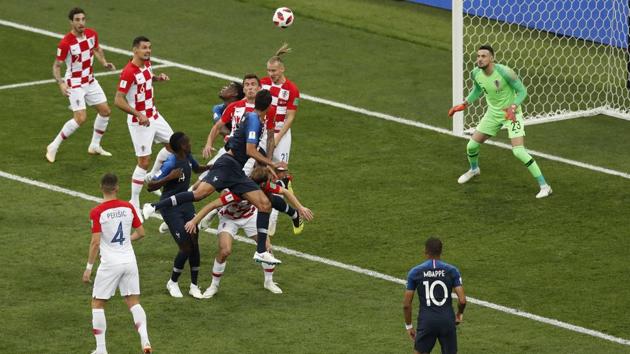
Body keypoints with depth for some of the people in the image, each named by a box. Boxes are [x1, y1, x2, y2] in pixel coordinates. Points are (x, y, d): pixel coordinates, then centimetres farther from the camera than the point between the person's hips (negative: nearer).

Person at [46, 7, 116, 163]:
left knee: (105, 111, 9)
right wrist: (61, 83, -32)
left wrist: (104, 63, 0)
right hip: (74, 84, -7)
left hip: (90, 81, 7)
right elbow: (56, 65, -17)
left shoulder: (92, 34, -5)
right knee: (80, 118, -16)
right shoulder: (65, 43, -24)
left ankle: (95, 146, 27)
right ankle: (54, 147, -3)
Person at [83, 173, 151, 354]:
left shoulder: (97, 212, -12)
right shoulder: (128, 208, 1)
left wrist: (89, 268, -6)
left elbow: (95, 242, -14)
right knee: (134, 302, 10)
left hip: (110, 264, -4)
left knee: (97, 303, 10)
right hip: (129, 261, 4)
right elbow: (141, 232, 9)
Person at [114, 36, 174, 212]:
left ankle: (153, 177, 37)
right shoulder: (129, 72, -25)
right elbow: (118, 100, -26)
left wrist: (158, 77, 4)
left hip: (154, 116, 9)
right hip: (140, 122, -9)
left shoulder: (147, 63, 1)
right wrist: (139, 115, -31)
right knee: (144, 161, -7)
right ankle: (134, 203, 1)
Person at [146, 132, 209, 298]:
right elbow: (150, 186, -23)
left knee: (195, 244, 3)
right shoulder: (170, 163, -24)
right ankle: (172, 283, 15)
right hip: (171, 209, -7)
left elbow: (197, 169, 24)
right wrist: (170, 177, -34)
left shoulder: (188, 158, 0)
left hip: (186, 205, 7)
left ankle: (194, 286, 15)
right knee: (186, 247, -8)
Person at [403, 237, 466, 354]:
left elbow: (406, 304, 0)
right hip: (447, 320, 0)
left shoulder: (415, 272, -1)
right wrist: (459, 314, 16)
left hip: (426, 320, 0)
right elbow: (462, 300, -6)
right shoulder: (452, 271, -1)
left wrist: (409, 326, 13)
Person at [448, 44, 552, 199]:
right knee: (472, 145, 8)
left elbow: (522, 91, -19)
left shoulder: (504, 72, -28)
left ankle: (544, 186, -11)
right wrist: (464, 105, 4)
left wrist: (513, 108, -34)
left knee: (519, 151, -21)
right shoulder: (476, 73, -10)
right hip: (493, 113, 6)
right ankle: (474, 169, 45)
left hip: (511, 114, -6)